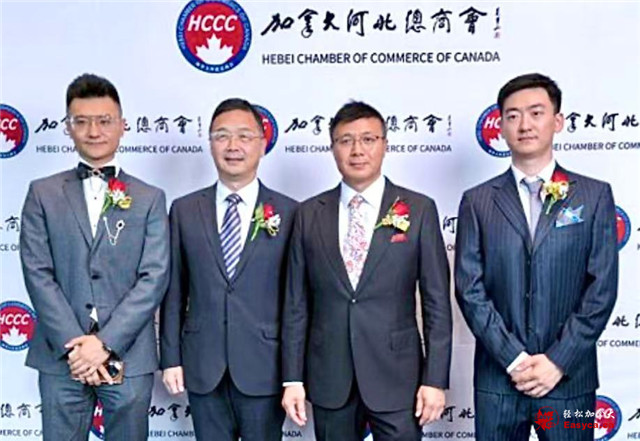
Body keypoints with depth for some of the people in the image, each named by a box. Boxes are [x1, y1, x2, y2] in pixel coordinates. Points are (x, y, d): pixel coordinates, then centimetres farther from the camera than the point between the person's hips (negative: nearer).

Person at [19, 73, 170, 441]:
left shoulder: (150, 199, 5)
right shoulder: (43, 194, 7)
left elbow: (154, 277, -4)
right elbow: (37, 273, -1)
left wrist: (106, 342, -12)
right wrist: (73, 345, -11)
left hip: (129, 357, 0)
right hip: (61, 357, 1)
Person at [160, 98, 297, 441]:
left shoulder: (289, 213, -3)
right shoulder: (184, 210, 4)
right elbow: (174, 291, 5)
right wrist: (171, 358, 2)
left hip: (264, 367, -1)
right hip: (202, 367, 2)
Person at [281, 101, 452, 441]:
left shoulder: (419, 210, -2)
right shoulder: (309, 214, 3)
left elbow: (437, 302, -2)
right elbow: (296, 303, 4)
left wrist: (435, 379, -6)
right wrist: (292, 378, 2)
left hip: (396, 377, -2)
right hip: (328, 378, 2)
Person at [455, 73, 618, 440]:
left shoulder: (594, 195, 2)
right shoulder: (477, 201, 3)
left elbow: (602, 288, -3)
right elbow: (469, 289, -3)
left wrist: (558, 361, -9)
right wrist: (513, 359, -10)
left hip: (569, 379, 0)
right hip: (497, 381, 1)